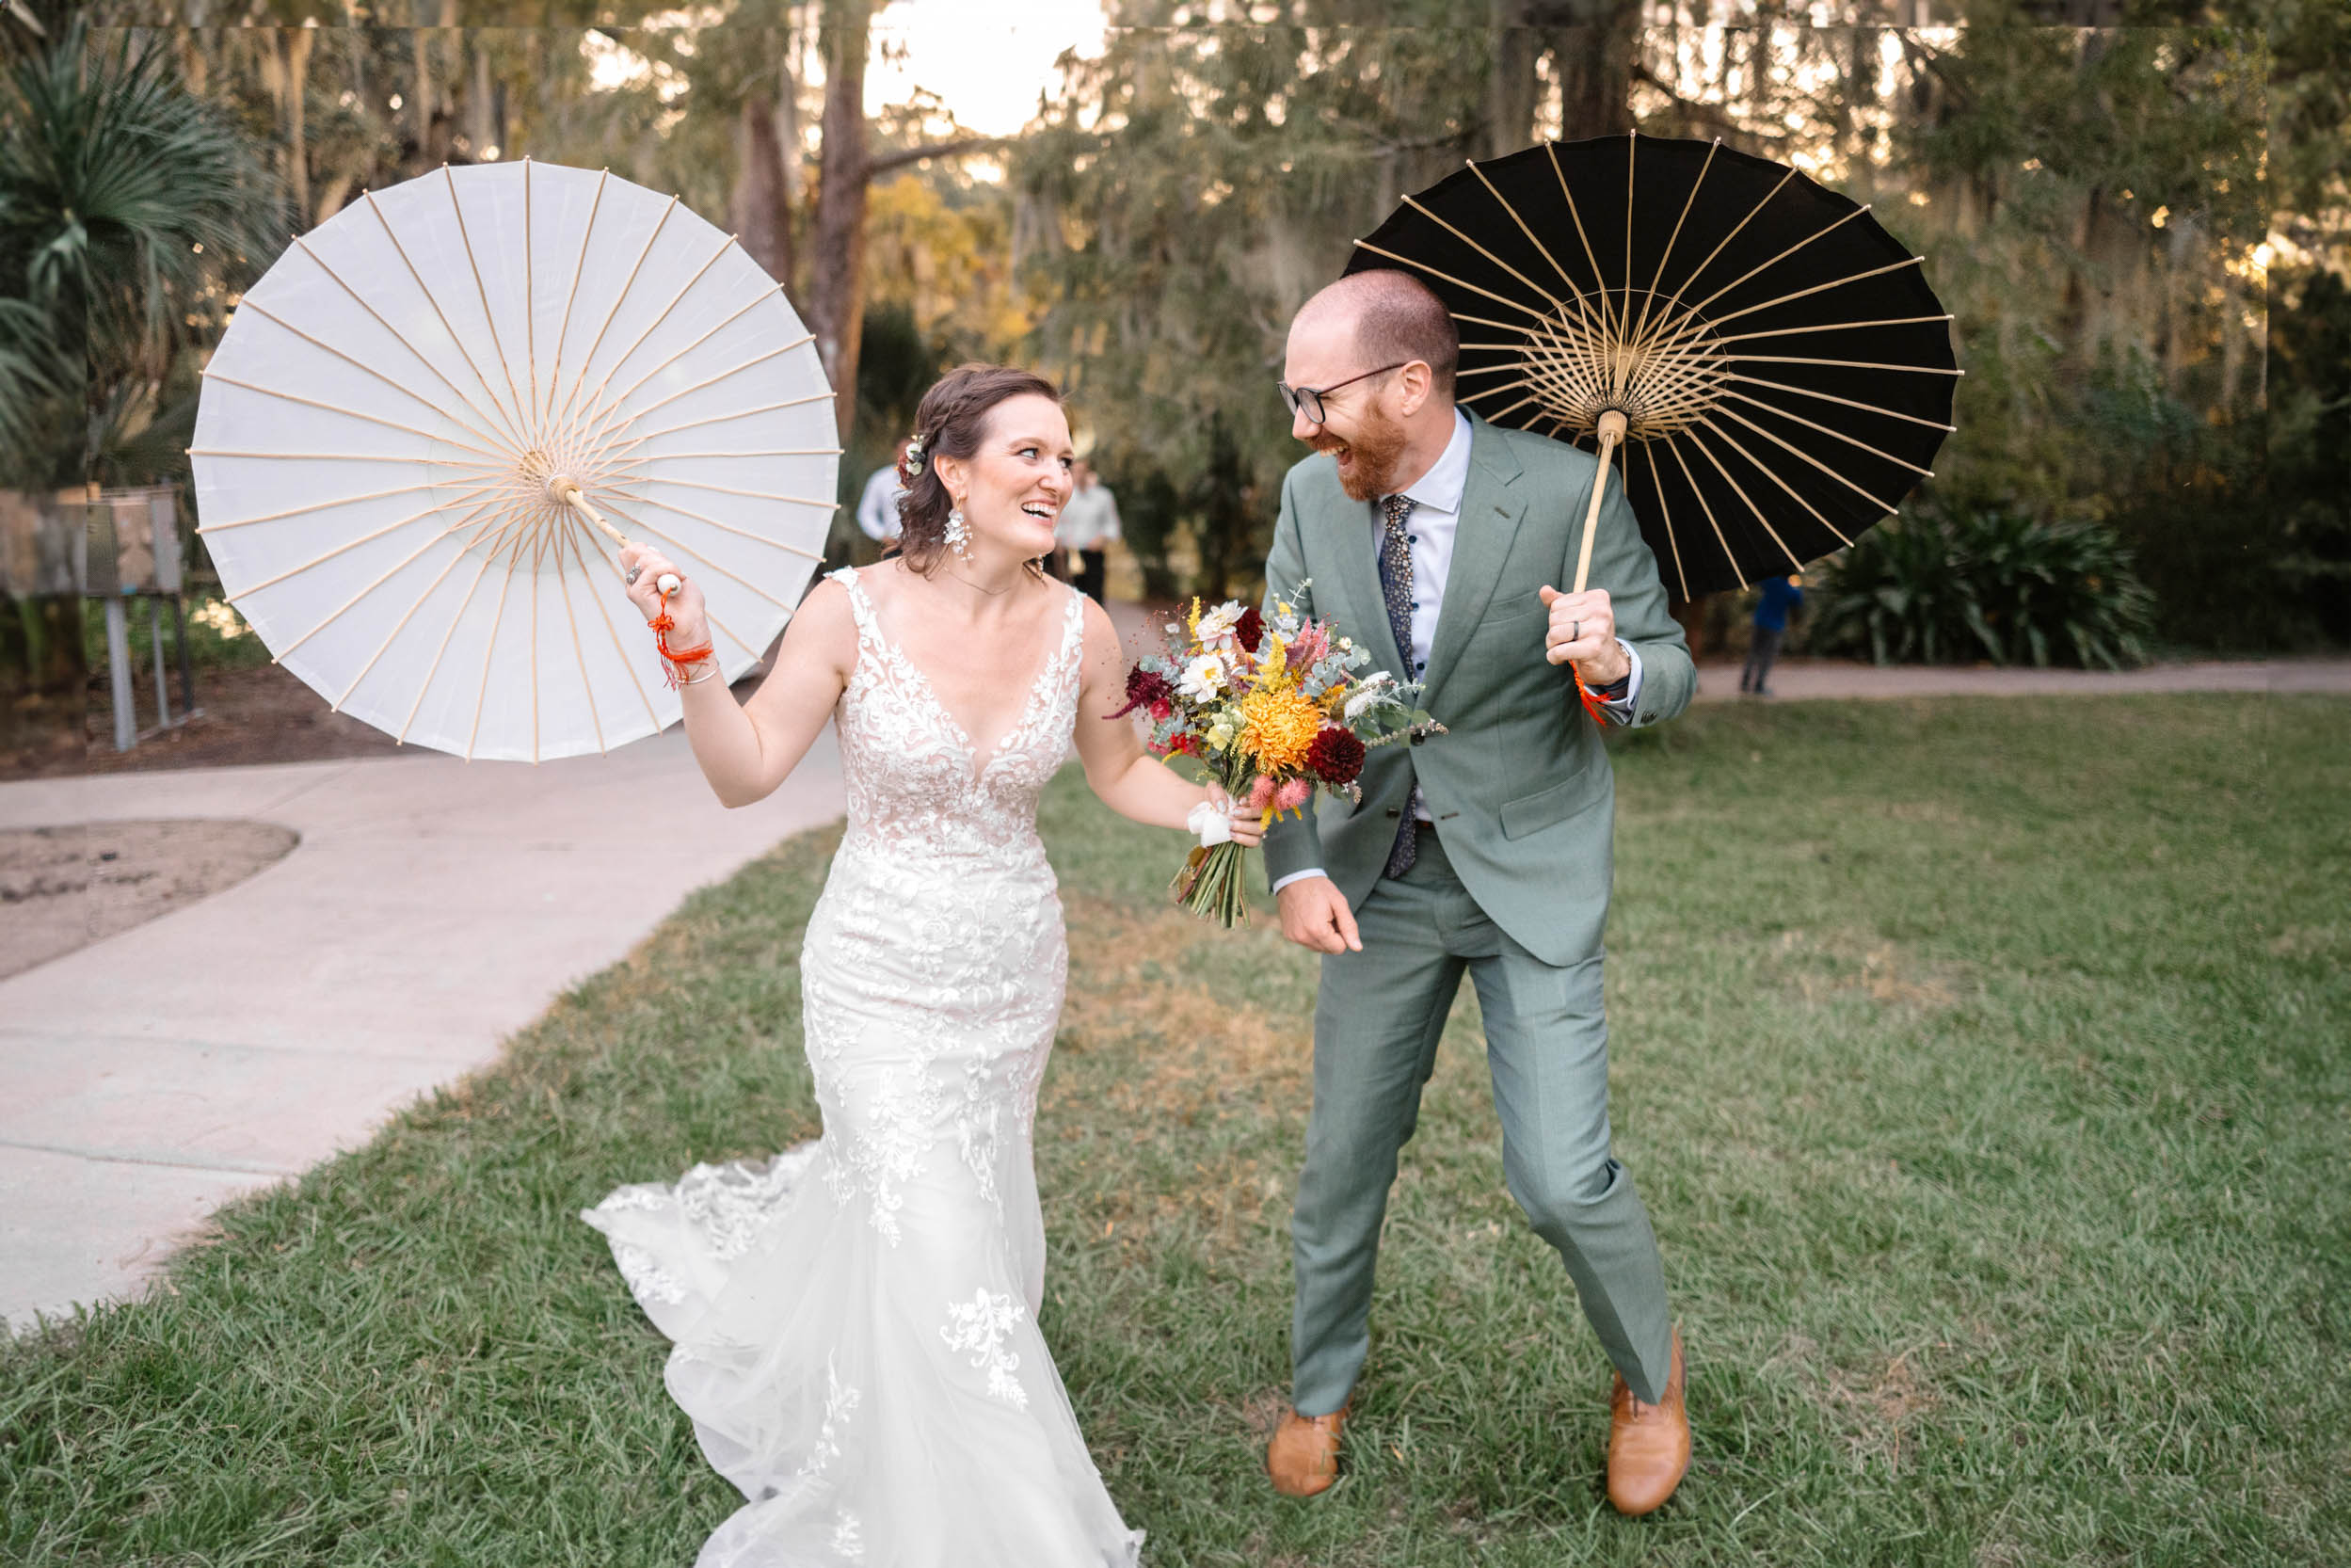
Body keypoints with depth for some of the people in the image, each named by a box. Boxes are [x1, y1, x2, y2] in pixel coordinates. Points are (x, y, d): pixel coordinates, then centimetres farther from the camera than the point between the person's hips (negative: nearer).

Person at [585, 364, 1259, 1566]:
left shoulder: (1078, 630, -7)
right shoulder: (855, 608, -16)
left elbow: (1119, 770, 8)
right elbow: (745, 772, -13)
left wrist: (1214, 811, -9)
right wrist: (691, 655, -27)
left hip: (1015, 971, 4)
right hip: (882, 975, -4)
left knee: (929, 1196, 21)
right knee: (938, 1251, -4)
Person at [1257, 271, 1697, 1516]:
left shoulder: (1562, 493, -17)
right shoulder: (1312, 494, -6)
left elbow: (1669, 672, -7)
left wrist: (1614, 663, -31)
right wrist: (1296, 865, -10)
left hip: (1531, 874, -3)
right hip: (1379, 877, 4)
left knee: (1560, 1176, -5)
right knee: (1341, 1159, 12)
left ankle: (1649, 1369, 28)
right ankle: (1321, 1387, 39)